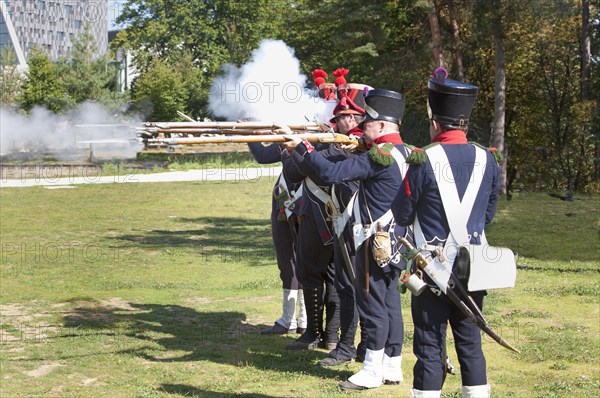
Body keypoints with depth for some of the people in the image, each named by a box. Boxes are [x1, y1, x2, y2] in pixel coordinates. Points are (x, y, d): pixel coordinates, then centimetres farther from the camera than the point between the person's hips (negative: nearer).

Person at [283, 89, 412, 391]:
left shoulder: (380, 156, -19)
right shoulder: (403, 152, 10)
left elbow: (332, 173, -23)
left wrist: (302, 146, -15)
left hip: (376, 242, -9)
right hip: (395, 241, 9)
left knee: (373, 304, -2)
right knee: (390, 303, 13)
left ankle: (372, 371, 4)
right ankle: (392, 366, 19)